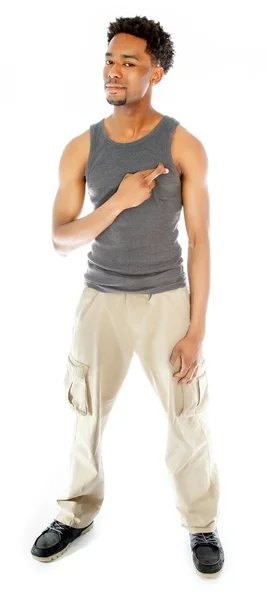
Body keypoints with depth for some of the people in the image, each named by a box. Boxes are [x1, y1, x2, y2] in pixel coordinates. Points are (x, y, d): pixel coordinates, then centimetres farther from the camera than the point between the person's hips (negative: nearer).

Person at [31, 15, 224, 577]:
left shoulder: (184, 146, -8)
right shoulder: (81, 149, -1)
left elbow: (200, 241, -7)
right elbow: (61, 240, -4)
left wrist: (196, 331, -10)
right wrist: (120, 200, -20)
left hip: (166, 299, -2)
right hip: (101, 298, 2)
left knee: (187, 420, 4)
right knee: (86, 413, 12)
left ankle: (202, 524, 26)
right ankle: (78, 513, 33)